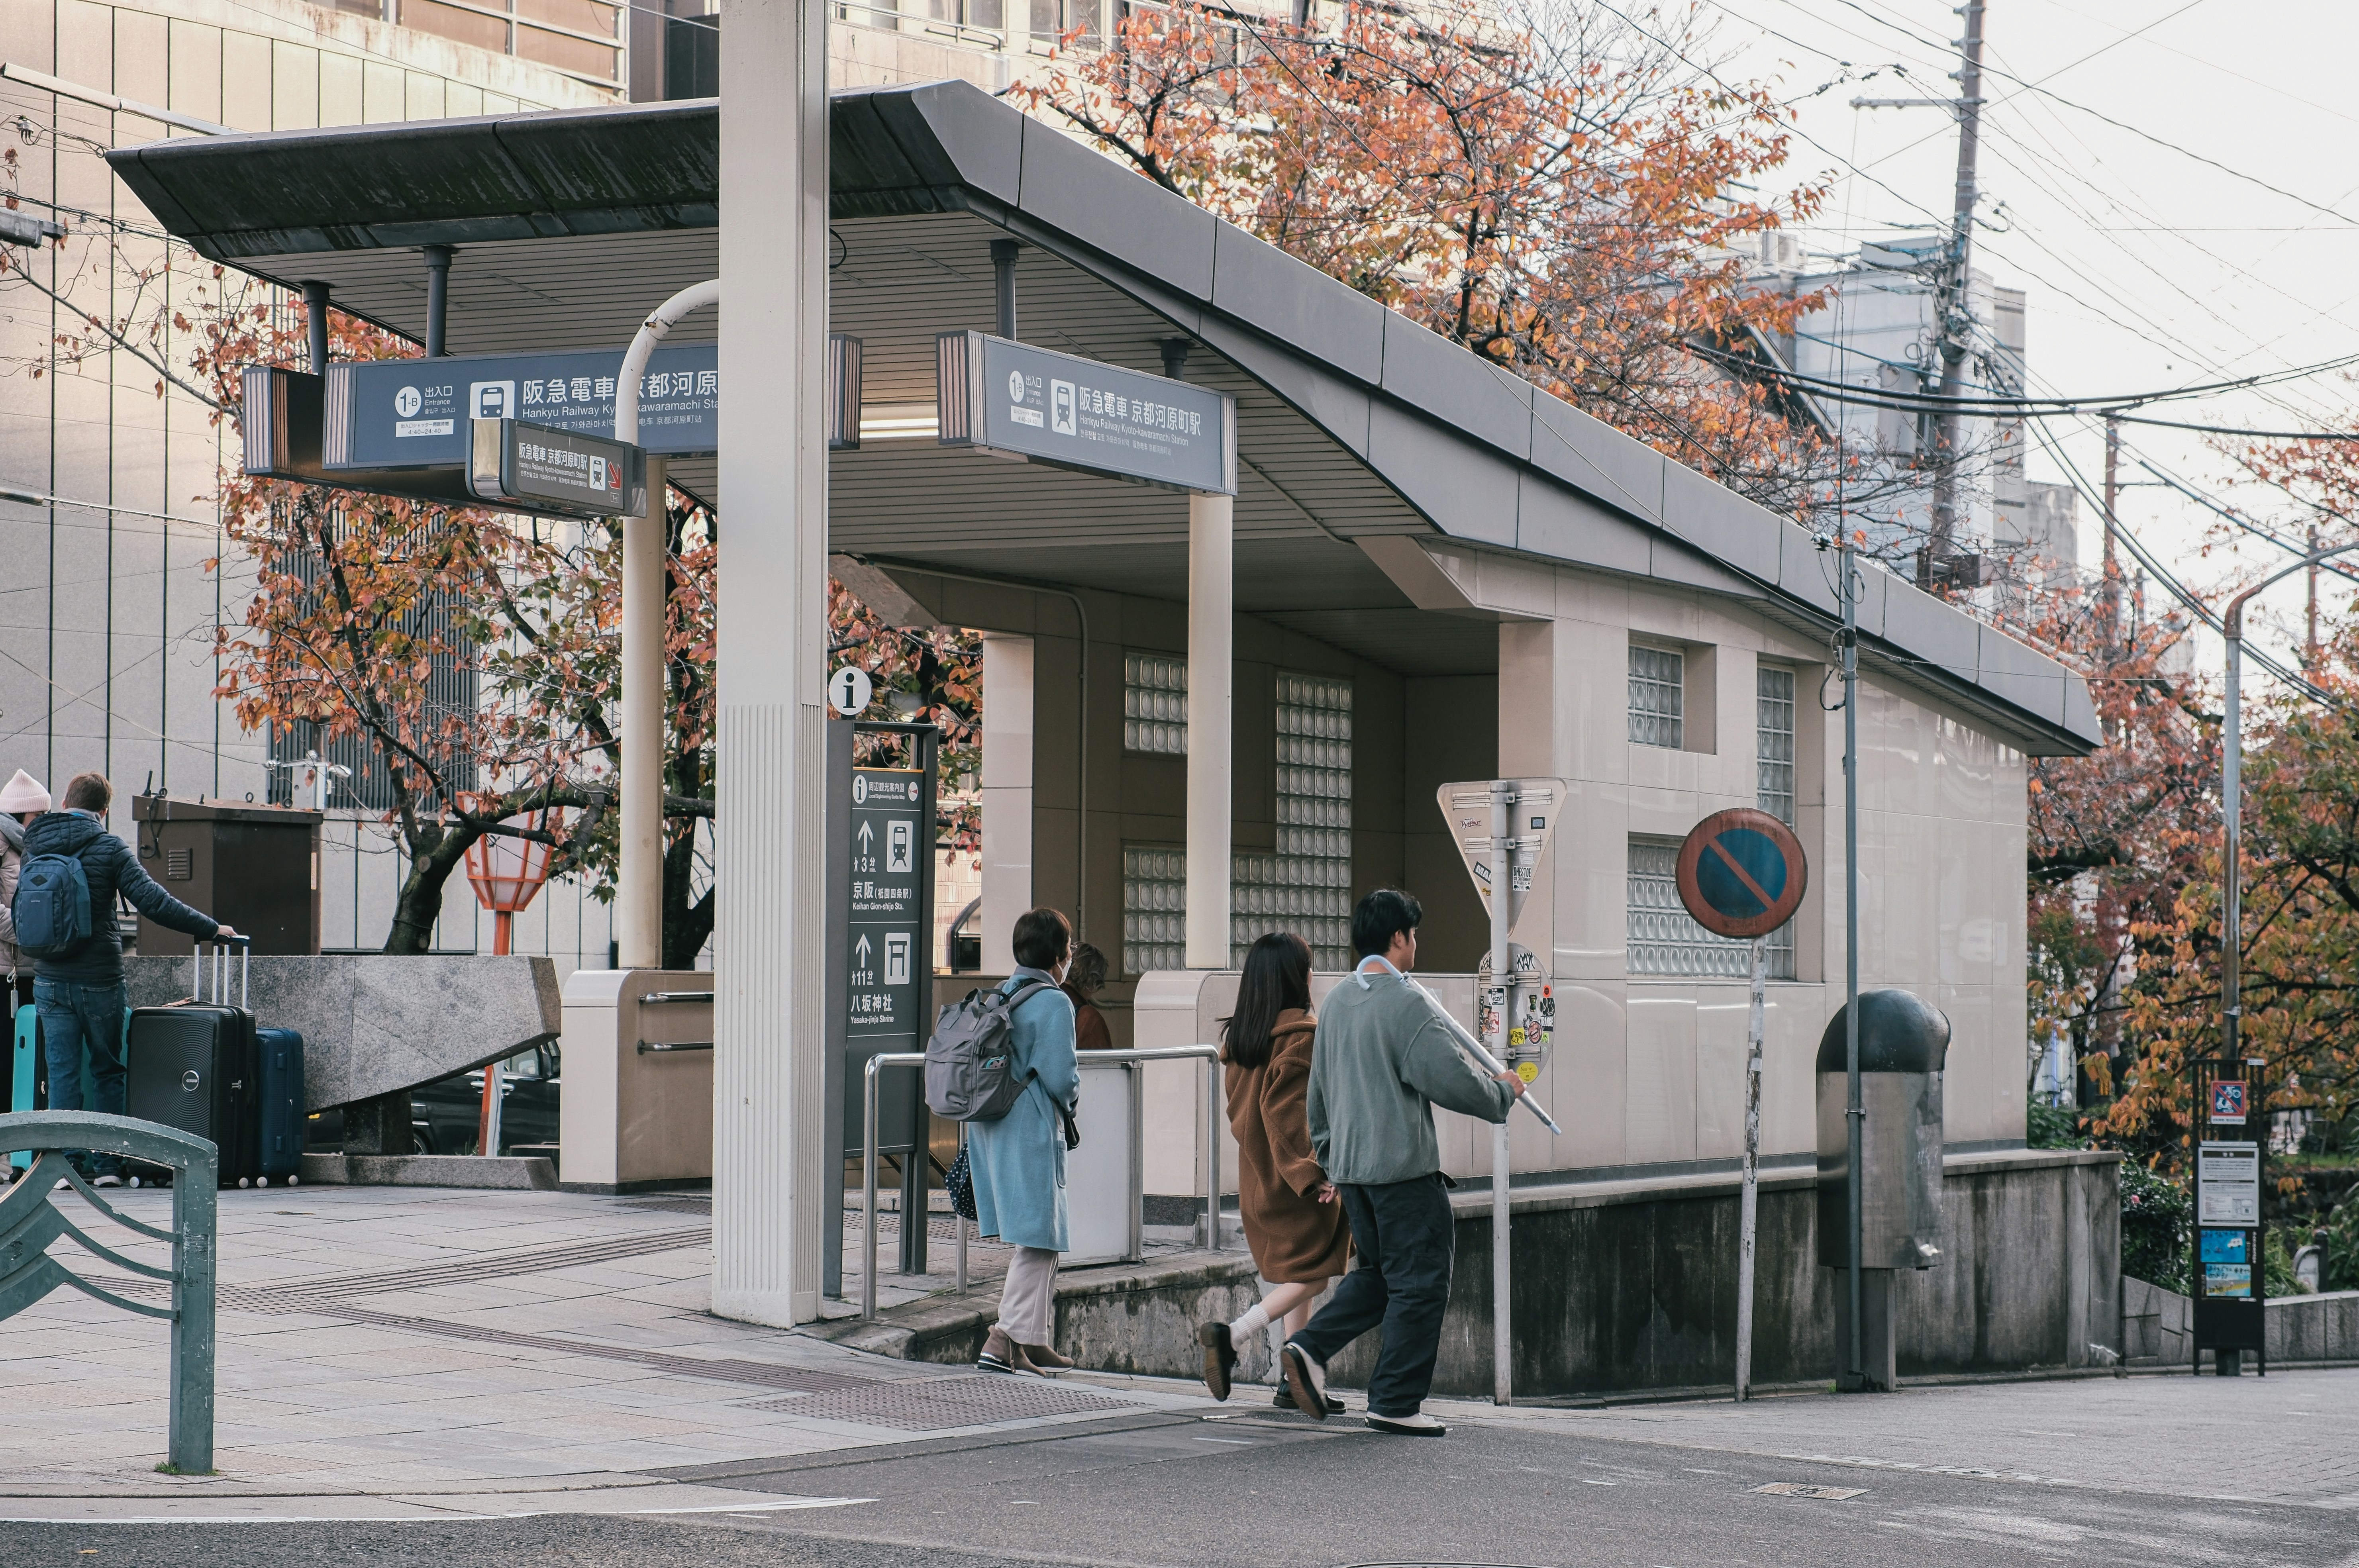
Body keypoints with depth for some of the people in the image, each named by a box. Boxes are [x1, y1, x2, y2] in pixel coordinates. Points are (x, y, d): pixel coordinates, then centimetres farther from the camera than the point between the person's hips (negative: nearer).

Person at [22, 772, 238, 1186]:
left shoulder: (34, 848, 4)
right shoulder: (109, 849, -8)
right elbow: (153, 902, -15)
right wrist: (211, 928, -9)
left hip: (50, 979, 2)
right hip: (99, 979, -2)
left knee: (62, 1073, 5)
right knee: (108, 1072, 10)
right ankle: (108, 1163, 9)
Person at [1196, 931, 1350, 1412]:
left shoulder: (1238, 1035, 8)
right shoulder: (1302, 1033, -16)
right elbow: (1287, 1110, -22)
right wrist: (1311, 1172, -22)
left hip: (1257, 1175, 8)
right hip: (1298, 1181, -8)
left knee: (1294, 1273, 15)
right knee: (1313, 1275, -2)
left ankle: (1295, 1381, 13)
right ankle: (1230, 1337, -17)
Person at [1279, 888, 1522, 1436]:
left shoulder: (1336, 1002, 12)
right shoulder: (1408, 1003, -14)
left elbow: (1318, 1091, 19)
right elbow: (1452, 1081, -18)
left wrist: (1328, 1155, 29)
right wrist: (1503, 1092, 1)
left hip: (1350, 1165, 8)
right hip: (1404, 1165, -8)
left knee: (1379, 1272, 20)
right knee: (1419, 1282, 1)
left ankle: (1310, 1349, 3)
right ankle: (1396, 1402, 3)